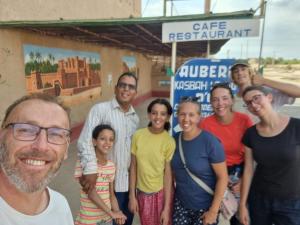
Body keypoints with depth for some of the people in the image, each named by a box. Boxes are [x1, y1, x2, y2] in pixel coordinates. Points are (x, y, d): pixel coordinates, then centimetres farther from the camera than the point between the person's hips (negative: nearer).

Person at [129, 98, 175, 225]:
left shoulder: (169, 141, -15)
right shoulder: (138, 135, -10)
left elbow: (168, 174, -12)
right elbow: (133, 167, -4)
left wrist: (166, 208, -10)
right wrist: (132, 196, -1)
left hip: (161, 193, -2)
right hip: (142, 193, 2)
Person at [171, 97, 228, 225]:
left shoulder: (210, 142, -19)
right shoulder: (175, 139, -6)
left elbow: (223, 177, -15)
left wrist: (213, 210, -12)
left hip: (204, 208, -3)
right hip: (180, 204, 4)